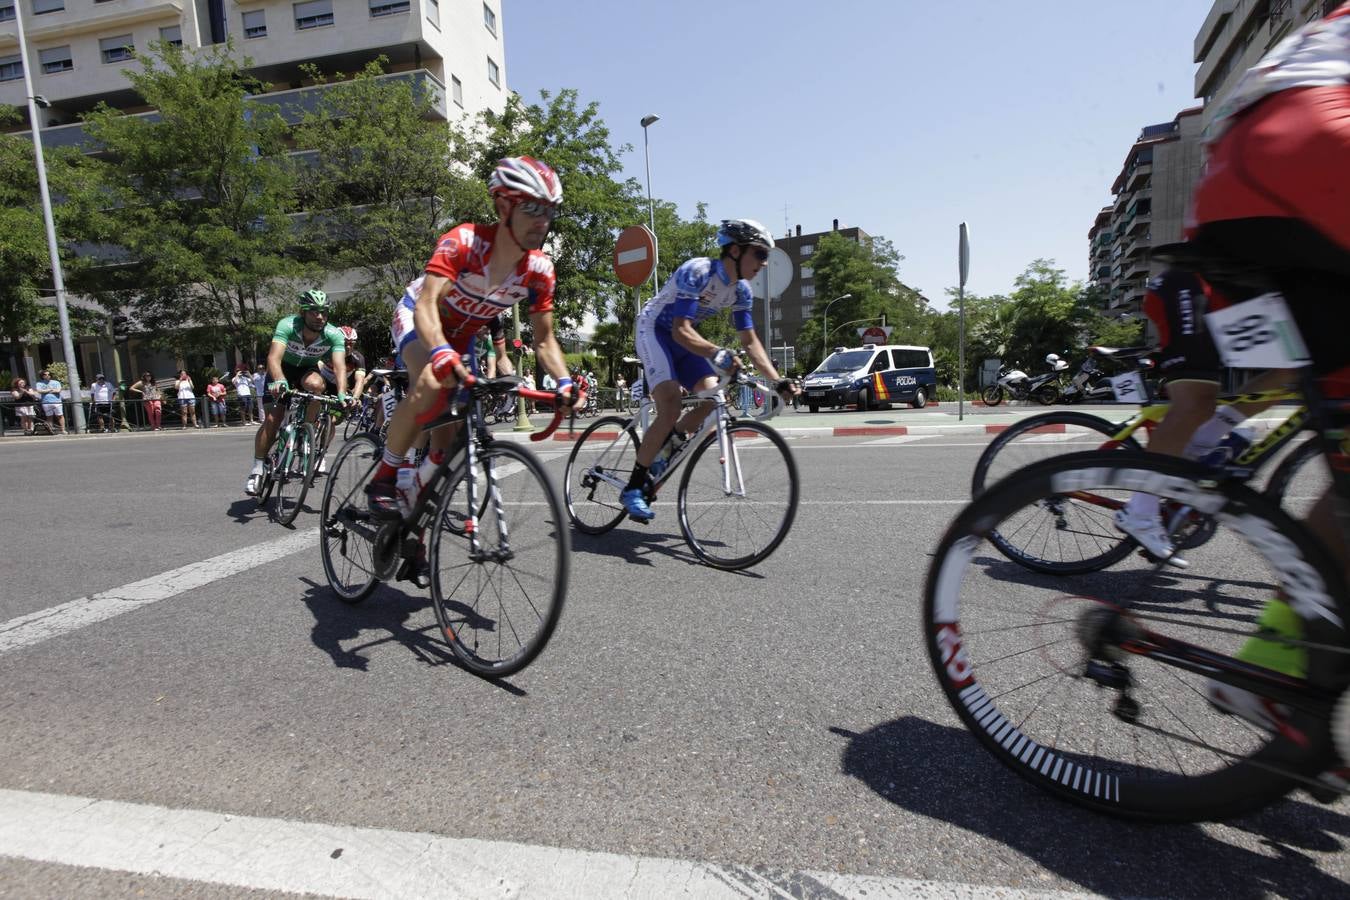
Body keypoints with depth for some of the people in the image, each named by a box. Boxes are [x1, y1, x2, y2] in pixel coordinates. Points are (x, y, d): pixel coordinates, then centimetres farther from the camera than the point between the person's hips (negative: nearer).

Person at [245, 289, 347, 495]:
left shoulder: (334, 335, -28)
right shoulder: (287, 325, -31)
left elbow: (340, 366, -38)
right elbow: (274, 357, -43)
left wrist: (342, 393, -57)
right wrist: (279, 381, -63)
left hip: (308, 370, 1)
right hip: (283, 369, -1)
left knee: (315, 384, -35)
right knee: (272, 418, -14)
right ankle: (257, 469, 2)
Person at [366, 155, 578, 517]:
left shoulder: (540, 270, -21)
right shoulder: (463, 242, -34)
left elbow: (544, 339, -16)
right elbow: (427, 304, -44)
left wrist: (565, 382, -32)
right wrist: (441, 353, -63)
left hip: (462, 333, 5)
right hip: (419, 316, -5)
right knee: (431, 386, -33)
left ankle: (420, 488, 21)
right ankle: (383, 478, -14)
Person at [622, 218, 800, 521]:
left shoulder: (741, 290, -4)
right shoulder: (697, 272, -28)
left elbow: (750, 341, -2)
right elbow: (681, 331, -36)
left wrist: (778, 380, -12)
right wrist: (717, 353, -53)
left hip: (682, 338, 8)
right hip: (654, 330, -7)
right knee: (670, 409, -24)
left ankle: (659, 447, 10)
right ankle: (633, 488, -14)